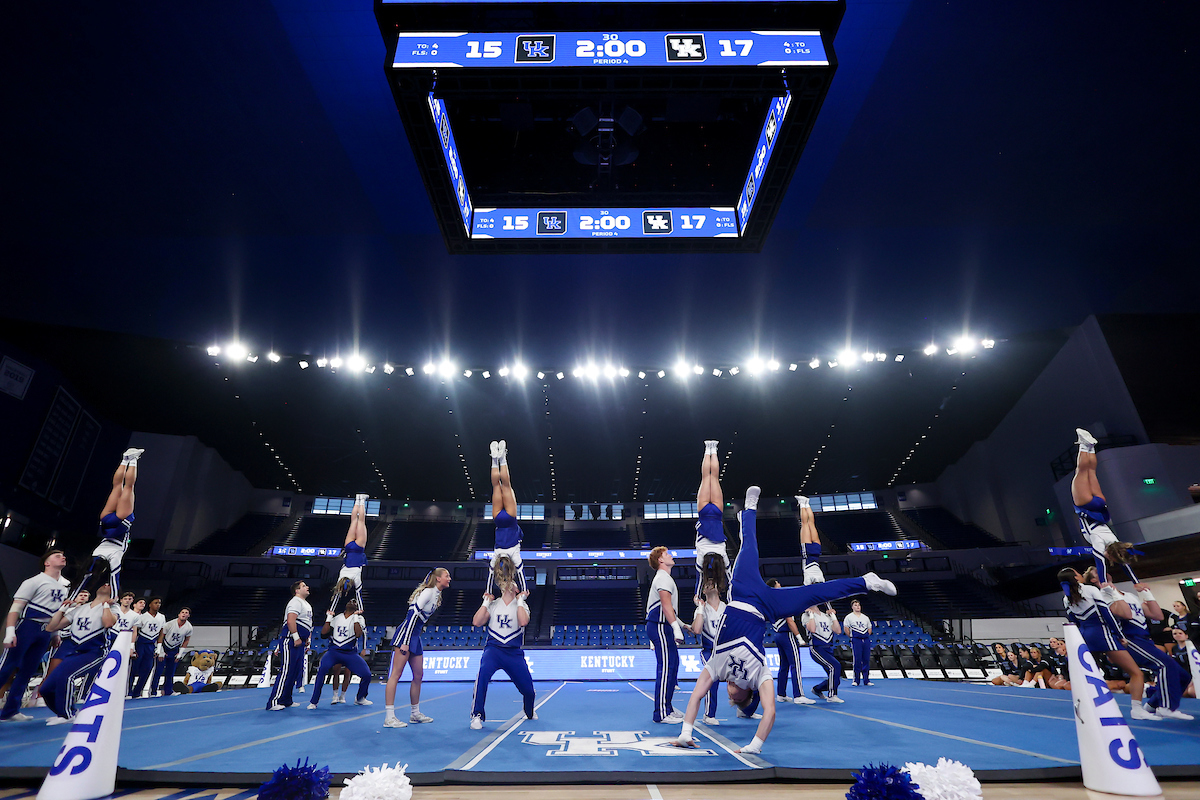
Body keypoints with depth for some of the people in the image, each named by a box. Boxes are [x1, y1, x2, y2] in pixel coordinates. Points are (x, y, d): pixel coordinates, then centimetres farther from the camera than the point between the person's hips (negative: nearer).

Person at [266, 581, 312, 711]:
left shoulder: (307, 605, 22)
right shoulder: (296, 602, -10)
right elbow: (291, 620, -23)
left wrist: (307, 639, 23)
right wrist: (296, 637, -24)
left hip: (299, 643, 10)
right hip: (290, 642, -10)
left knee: (295, 672, 12)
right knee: (286, 672, -11)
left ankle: (286, 701, 19)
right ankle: (273, 702, -7)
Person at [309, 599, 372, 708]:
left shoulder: (359, 618, 6)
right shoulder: (337, 618, 13)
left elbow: (358, 634, -12)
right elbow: (323, 632, 4)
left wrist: (356, 617, -14)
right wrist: (329, 618, 0)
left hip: (350, 653, 0)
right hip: (333, 651, 1)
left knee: (366, 674, -9)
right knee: (321, 670, -29)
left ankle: (360, 699, 17)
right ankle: (314, 701, -15)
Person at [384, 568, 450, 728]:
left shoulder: (436, 595, 15)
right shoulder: (428, 591, -12)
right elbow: (413, 613, -20)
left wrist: (411, 642, 20)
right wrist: (405, 642, -23)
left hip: (415, 636, 10)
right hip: (406, 634, -10)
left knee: (418, 675, 12)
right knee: (396, 674, -7)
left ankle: (415, 713, 23)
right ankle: (389, 717, -6)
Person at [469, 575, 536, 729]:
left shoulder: (521, 605, 5)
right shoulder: (492, 604, 8)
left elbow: (523, 621, -16)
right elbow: (476, 622, -5)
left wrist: (519, 601, -12)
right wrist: (486, 602, -5)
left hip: (514, 652, 1)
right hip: (493, 648, -1)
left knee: (528, 689, 4)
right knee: (483, 674, -32)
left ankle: (530, 712, 39)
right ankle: (477, 716, -18)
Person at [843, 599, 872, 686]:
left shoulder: (865, 617, 17)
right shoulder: (849, 617, 4)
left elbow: (869, 628, 22)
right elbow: (846, 628, 2)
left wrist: (866, 636, 10)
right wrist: (852, 637, -1)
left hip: (866, 640, 4)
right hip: (856, 640, -4)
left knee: (866, 660, 3)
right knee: (857, 659, -6)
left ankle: (866, 680, 12)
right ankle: (856, 680, 4)